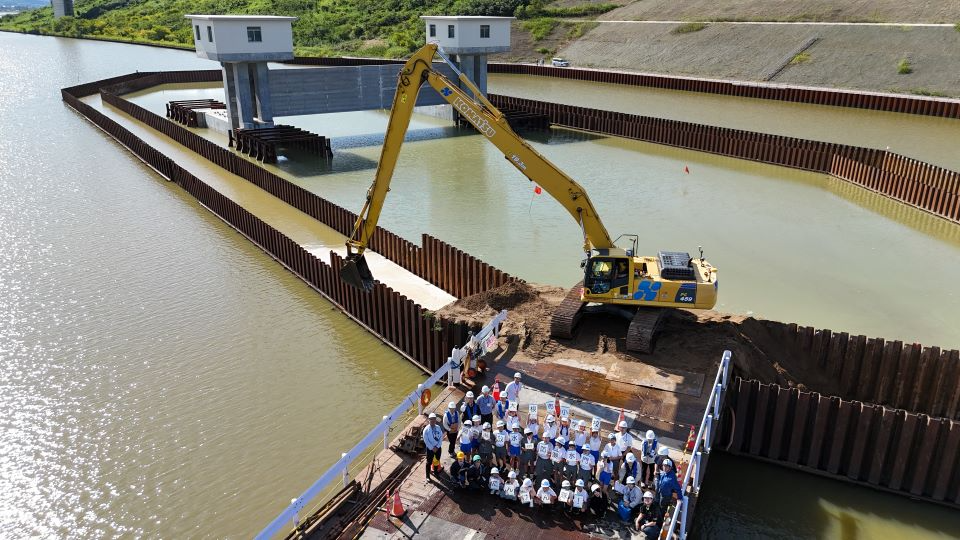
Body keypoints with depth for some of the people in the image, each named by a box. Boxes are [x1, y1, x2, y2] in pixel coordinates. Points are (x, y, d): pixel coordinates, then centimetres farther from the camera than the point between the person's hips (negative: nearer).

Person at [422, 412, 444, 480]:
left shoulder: (438, 428, -6)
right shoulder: (426, 429, -17)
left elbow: (441, 437, -4)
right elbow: (426, 440, -16)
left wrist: (437, 447, -12)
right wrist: (432, 448, -17)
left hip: (438, 448, 3)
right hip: (430, 448, -3)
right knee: (429, 462, 9)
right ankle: (428, 476, 24)